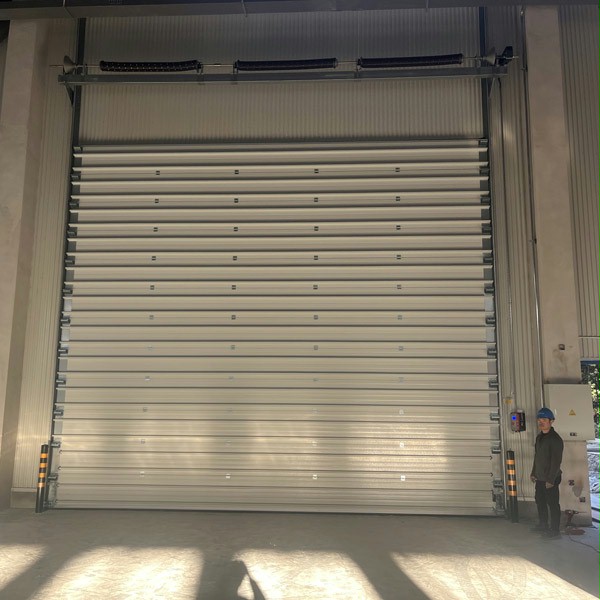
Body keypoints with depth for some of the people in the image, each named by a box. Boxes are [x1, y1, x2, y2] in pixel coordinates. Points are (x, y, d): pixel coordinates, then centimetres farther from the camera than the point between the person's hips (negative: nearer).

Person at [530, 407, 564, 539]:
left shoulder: (555, 439, -18)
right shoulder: (539, 437, 10)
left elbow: (556, 461, -20)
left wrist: (551, 479, -20)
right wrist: (533, 473, 18)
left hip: (550, 479, -9)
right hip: (539, 478, 9)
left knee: (553, 504, 1)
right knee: (540, 501, 19)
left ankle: (554, 531, 11)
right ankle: (542, 525, 33)